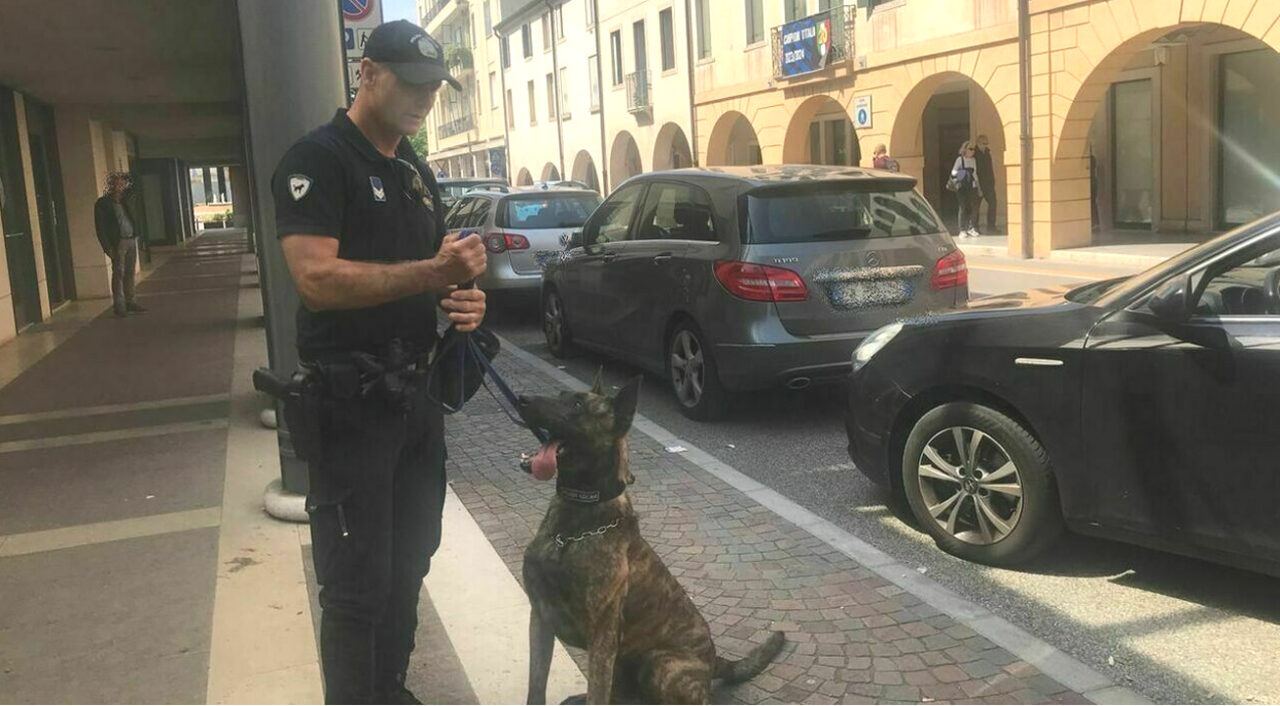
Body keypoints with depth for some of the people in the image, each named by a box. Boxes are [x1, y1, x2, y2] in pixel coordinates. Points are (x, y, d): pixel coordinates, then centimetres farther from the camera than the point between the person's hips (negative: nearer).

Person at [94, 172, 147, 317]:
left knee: (129, 272, 10)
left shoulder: (124, 201, 14)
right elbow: (100, 227, -8)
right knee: (118, 273, -6)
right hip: (118, 243, -6)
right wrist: (107, 247, -15)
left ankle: (129, 302, 17)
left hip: (131, 240, 6)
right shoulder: (102, 203, -4)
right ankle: (119, 306, -5)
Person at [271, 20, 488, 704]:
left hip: (415, 393, 8)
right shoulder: (318, 159, -10)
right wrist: (433, 273, -29)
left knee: (408, 565, 18)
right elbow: (316, 278, -23)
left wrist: (462, 298, -1)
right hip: (349, 403, -8)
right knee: (358, 584, 0)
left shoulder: (416, 172, 14)